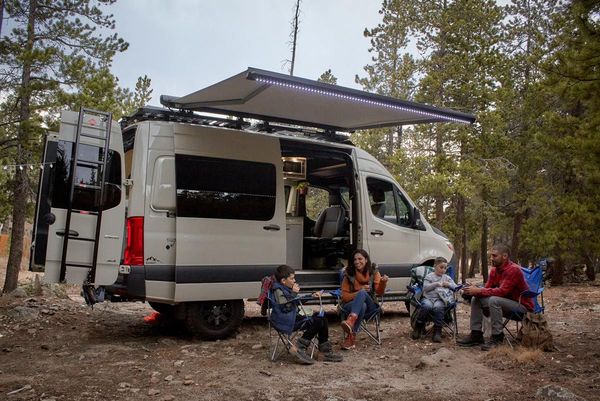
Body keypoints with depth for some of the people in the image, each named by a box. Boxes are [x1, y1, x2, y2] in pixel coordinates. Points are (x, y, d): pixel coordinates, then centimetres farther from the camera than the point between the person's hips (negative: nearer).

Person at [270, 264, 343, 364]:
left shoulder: (287, 288, 17)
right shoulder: (278, 290, -12)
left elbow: (298, 300, 33)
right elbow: (285, 308, -22)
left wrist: (312, 296, 26)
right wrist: (293, 293, -19)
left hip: (295, 317, 10)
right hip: (286, 321, -10)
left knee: (322, 319, 3)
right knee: (316, 322, -22)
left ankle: (325, 350, 3)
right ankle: (299, 348, -19)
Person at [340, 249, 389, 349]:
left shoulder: (374, 272, 3)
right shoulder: (349, 275, 0)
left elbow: (379, 292, -9)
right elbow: (344, 297, -2)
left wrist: (383, 282, -31)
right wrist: (359, 293, -19)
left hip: (370, 308, 0)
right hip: (351, 305, 0)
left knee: (362, 293, -35)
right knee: (362, 306, -38)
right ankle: (352, 336, -45)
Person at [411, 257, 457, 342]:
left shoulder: (447, 277, 23)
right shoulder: (429, 276, 14)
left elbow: (455, 287, 18)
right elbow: (425, 288, 2)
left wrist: (448, 284, 0)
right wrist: (436, 284, -7)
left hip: (440, 299, 1)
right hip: (428, 297, -1)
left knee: (438, 307, -36)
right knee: (427, 306, -37)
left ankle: (437, 332, -33)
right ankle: (418, 328, -21)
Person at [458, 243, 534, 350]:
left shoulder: (514, 270, -22)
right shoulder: (494, 270, 2)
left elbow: (501, 291, -30)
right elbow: (487, 288, 3)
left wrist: (478, 291, -30)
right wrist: (474, 291, -19)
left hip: (522, 305, -8)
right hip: (505, 303, 8)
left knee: (494, 300, -33)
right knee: (476, 299, -3)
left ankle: (497, 337, -23)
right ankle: (476, 335, -3)